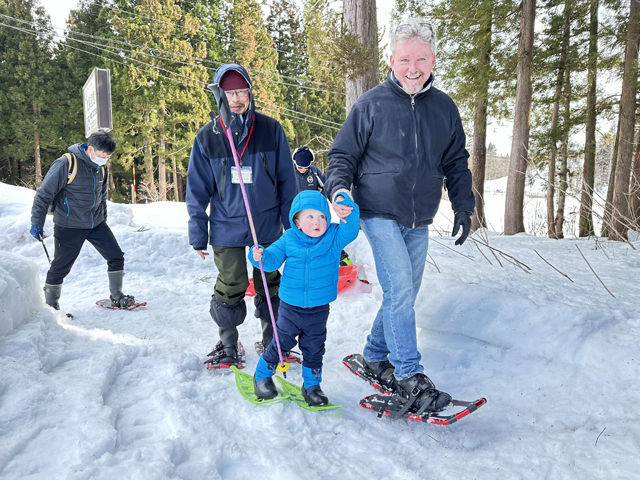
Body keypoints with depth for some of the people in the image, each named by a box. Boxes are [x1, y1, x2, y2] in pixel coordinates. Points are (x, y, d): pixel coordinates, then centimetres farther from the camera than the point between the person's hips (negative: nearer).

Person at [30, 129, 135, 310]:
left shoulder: (101, 167, 5)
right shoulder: (67, 163, -17)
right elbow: (44, 193, -13)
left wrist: (102, 220, 22)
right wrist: (37, 222, -13)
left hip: (96, 224, 6)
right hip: (69, 227, -6)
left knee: (116, 257, 1)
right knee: (60, 268, 5)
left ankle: (117, 297, 15)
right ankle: (50, 305, 24)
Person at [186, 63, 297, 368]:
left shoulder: (270, 129, -3)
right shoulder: (206, 137, -1)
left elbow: (286, 180, 4)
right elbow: (197, 190, 3)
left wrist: (292, 224, 4)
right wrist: (198, 236, 2)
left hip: (267, 226, 1)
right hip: (226, 227, 0)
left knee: (269, 287, 13)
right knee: (230, 289, 3)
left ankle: (273, 341, 32)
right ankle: (227, 345, 25)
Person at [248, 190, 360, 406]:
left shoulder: (334, 238, -7)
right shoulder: (288, 240, -8)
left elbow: (351, 229, -20)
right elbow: (273, 260, -4)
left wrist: (346, 206, -34)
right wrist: (260, 256, -26)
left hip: (319, 309, 1)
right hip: (290, 307, -1)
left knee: (314, 349, 15)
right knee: (281, 343, 13)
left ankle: (311, 384, 34)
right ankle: (262, 376, 35)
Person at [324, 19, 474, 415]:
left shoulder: (444, 108, 7)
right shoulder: (371, 105, -5)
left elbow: (456, 163, 16)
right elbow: (343, 154, 2)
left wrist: (463, 208, 9)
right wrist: (339, 189, -16)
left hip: (419, 222, 5)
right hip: (381, 215, -5)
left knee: (404, 295, 10)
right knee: (400, 289, -16)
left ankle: (376, 356, 29)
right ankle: (409, 375, -6)